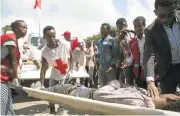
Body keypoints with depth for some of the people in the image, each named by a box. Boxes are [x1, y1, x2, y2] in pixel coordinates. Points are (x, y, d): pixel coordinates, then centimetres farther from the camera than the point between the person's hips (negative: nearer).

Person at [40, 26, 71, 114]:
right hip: (54, 75, 2)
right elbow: (43, 69, -14)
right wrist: (41, 85, -19)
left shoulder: (64, 44, -24)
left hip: (66, 75, -2)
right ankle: (52, 112, 34)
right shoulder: (44, 51, -18)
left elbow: (71, 58, -8)